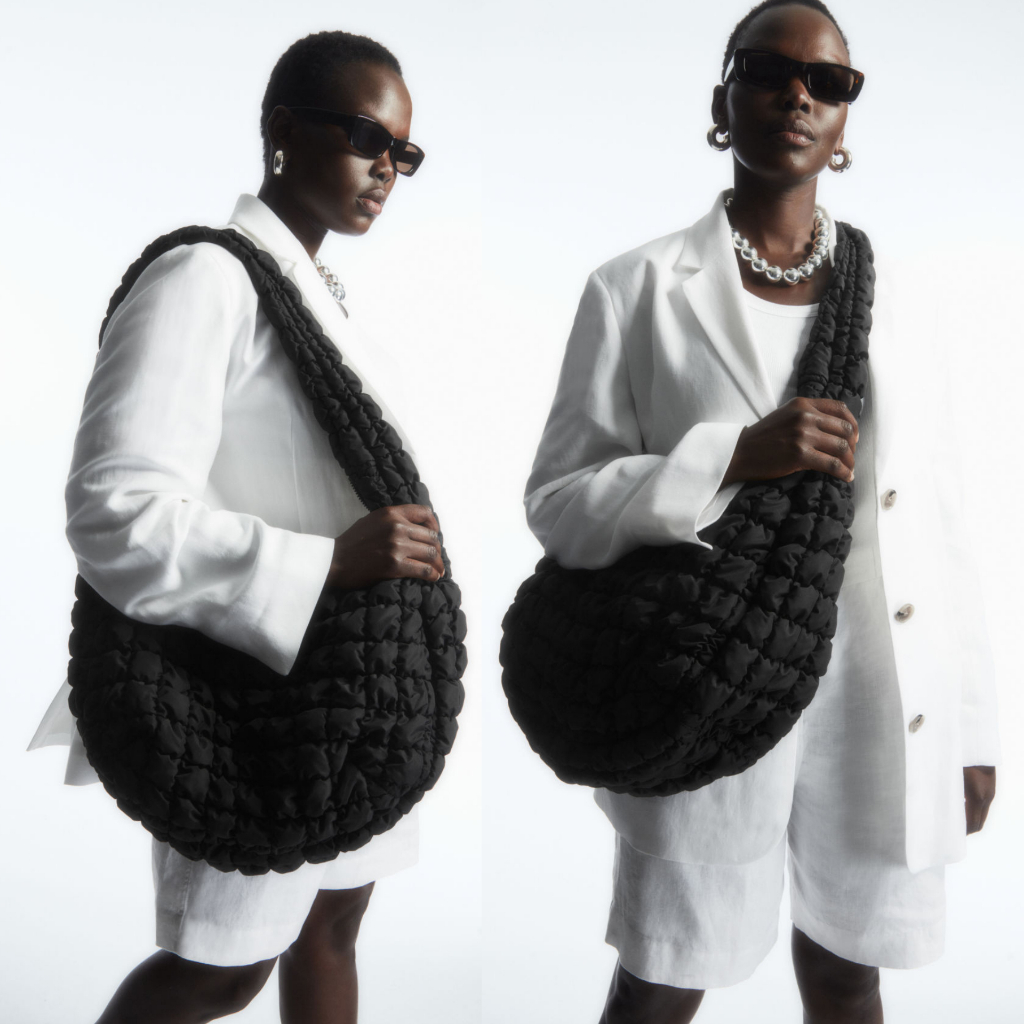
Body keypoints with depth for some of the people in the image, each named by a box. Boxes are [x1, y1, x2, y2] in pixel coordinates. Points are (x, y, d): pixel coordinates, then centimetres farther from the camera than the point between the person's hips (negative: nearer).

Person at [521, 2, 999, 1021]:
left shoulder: (889, 295, 7)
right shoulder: (638, 288, -3)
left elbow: (939, 522, 8)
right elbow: (557, 504, -7)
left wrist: (970, 727, 8)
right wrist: (734, 456, -21)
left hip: (883, 703, 4)